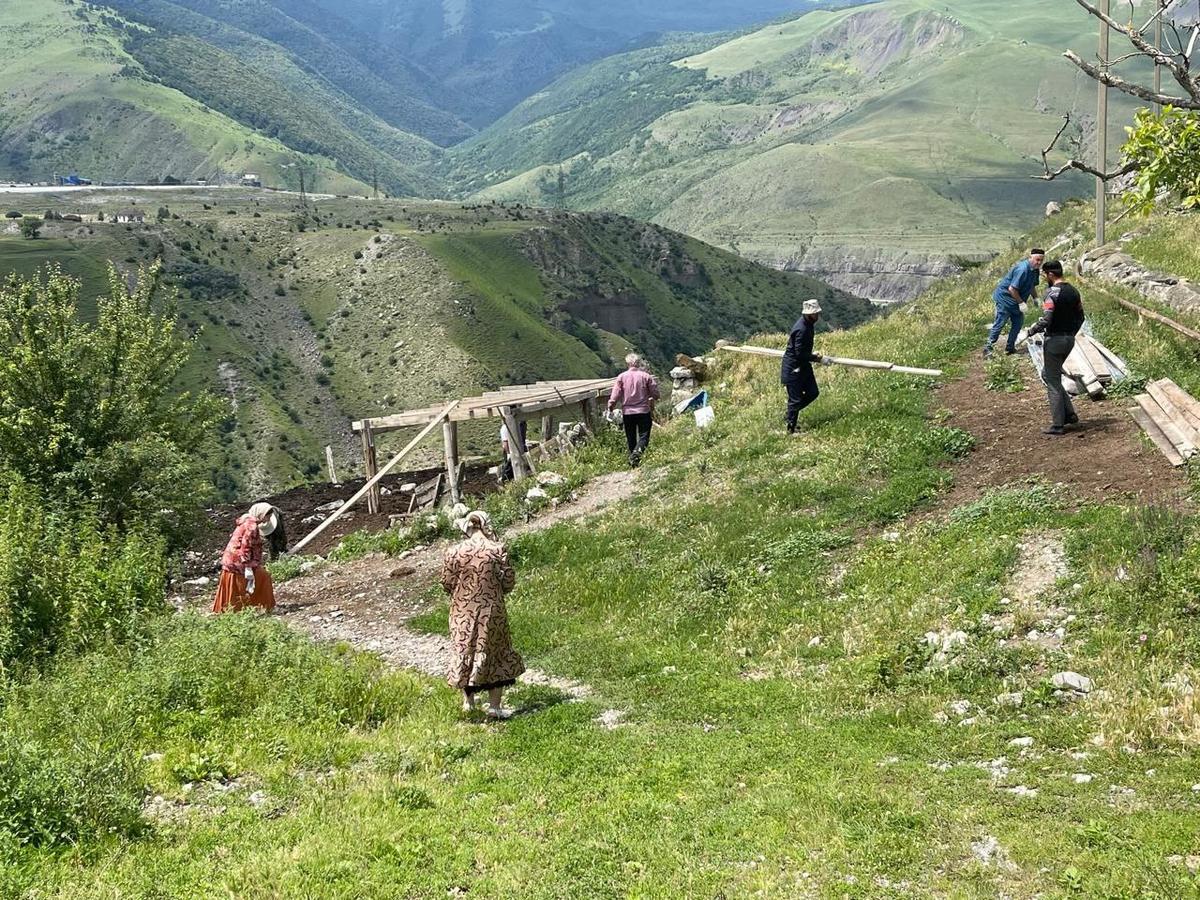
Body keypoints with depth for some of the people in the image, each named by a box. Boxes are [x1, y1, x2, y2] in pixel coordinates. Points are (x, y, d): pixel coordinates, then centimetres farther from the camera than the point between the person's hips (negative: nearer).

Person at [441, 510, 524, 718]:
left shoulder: (453, 553, -8)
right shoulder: (497, 550, -12)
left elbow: (447, 584, -2)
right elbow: (508, 582, -8)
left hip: (462, 613, 2)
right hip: (491, 612, -1)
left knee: (464, 651, 18)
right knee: (495, 654, 11)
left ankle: (468, 702, 25)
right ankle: (494, 706, 12)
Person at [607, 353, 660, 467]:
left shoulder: (621, 377, -2)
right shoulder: (646, 376, -3)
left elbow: (615, 395, -5)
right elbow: (655, 393, -2)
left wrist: (610, 408, 6)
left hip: (627, 412, 2)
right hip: (644, 411, -2)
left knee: (630, 438, 13)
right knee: (644, 436, -1)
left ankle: (632, 461, 16)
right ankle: (637, 452, -28)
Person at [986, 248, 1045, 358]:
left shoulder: (1035, 270, 2)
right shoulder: (1022, 269, -29)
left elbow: (1032, 286, 20)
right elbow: (1012, 289, -29)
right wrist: (1021, 302, -21)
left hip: (1016, 300, 9)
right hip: (1004, 297, -9)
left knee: (1018, 322, 11)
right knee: (999, 323, -6)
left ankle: (1010, 347, 22)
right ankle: (987, 348, 2)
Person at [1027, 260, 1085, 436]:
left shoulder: (1053, 293, -17)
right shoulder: (1073, 291, 8)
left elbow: (1045, 320, -24)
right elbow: (1080, 317, 14)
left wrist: (1032, 330, -7)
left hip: (1055, 340, -8)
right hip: (1069, 340, 8)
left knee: (1053, 382, 1)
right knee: (1048, 374, 21)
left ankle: (1058, 424, 4)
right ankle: (1069, 413, 18)